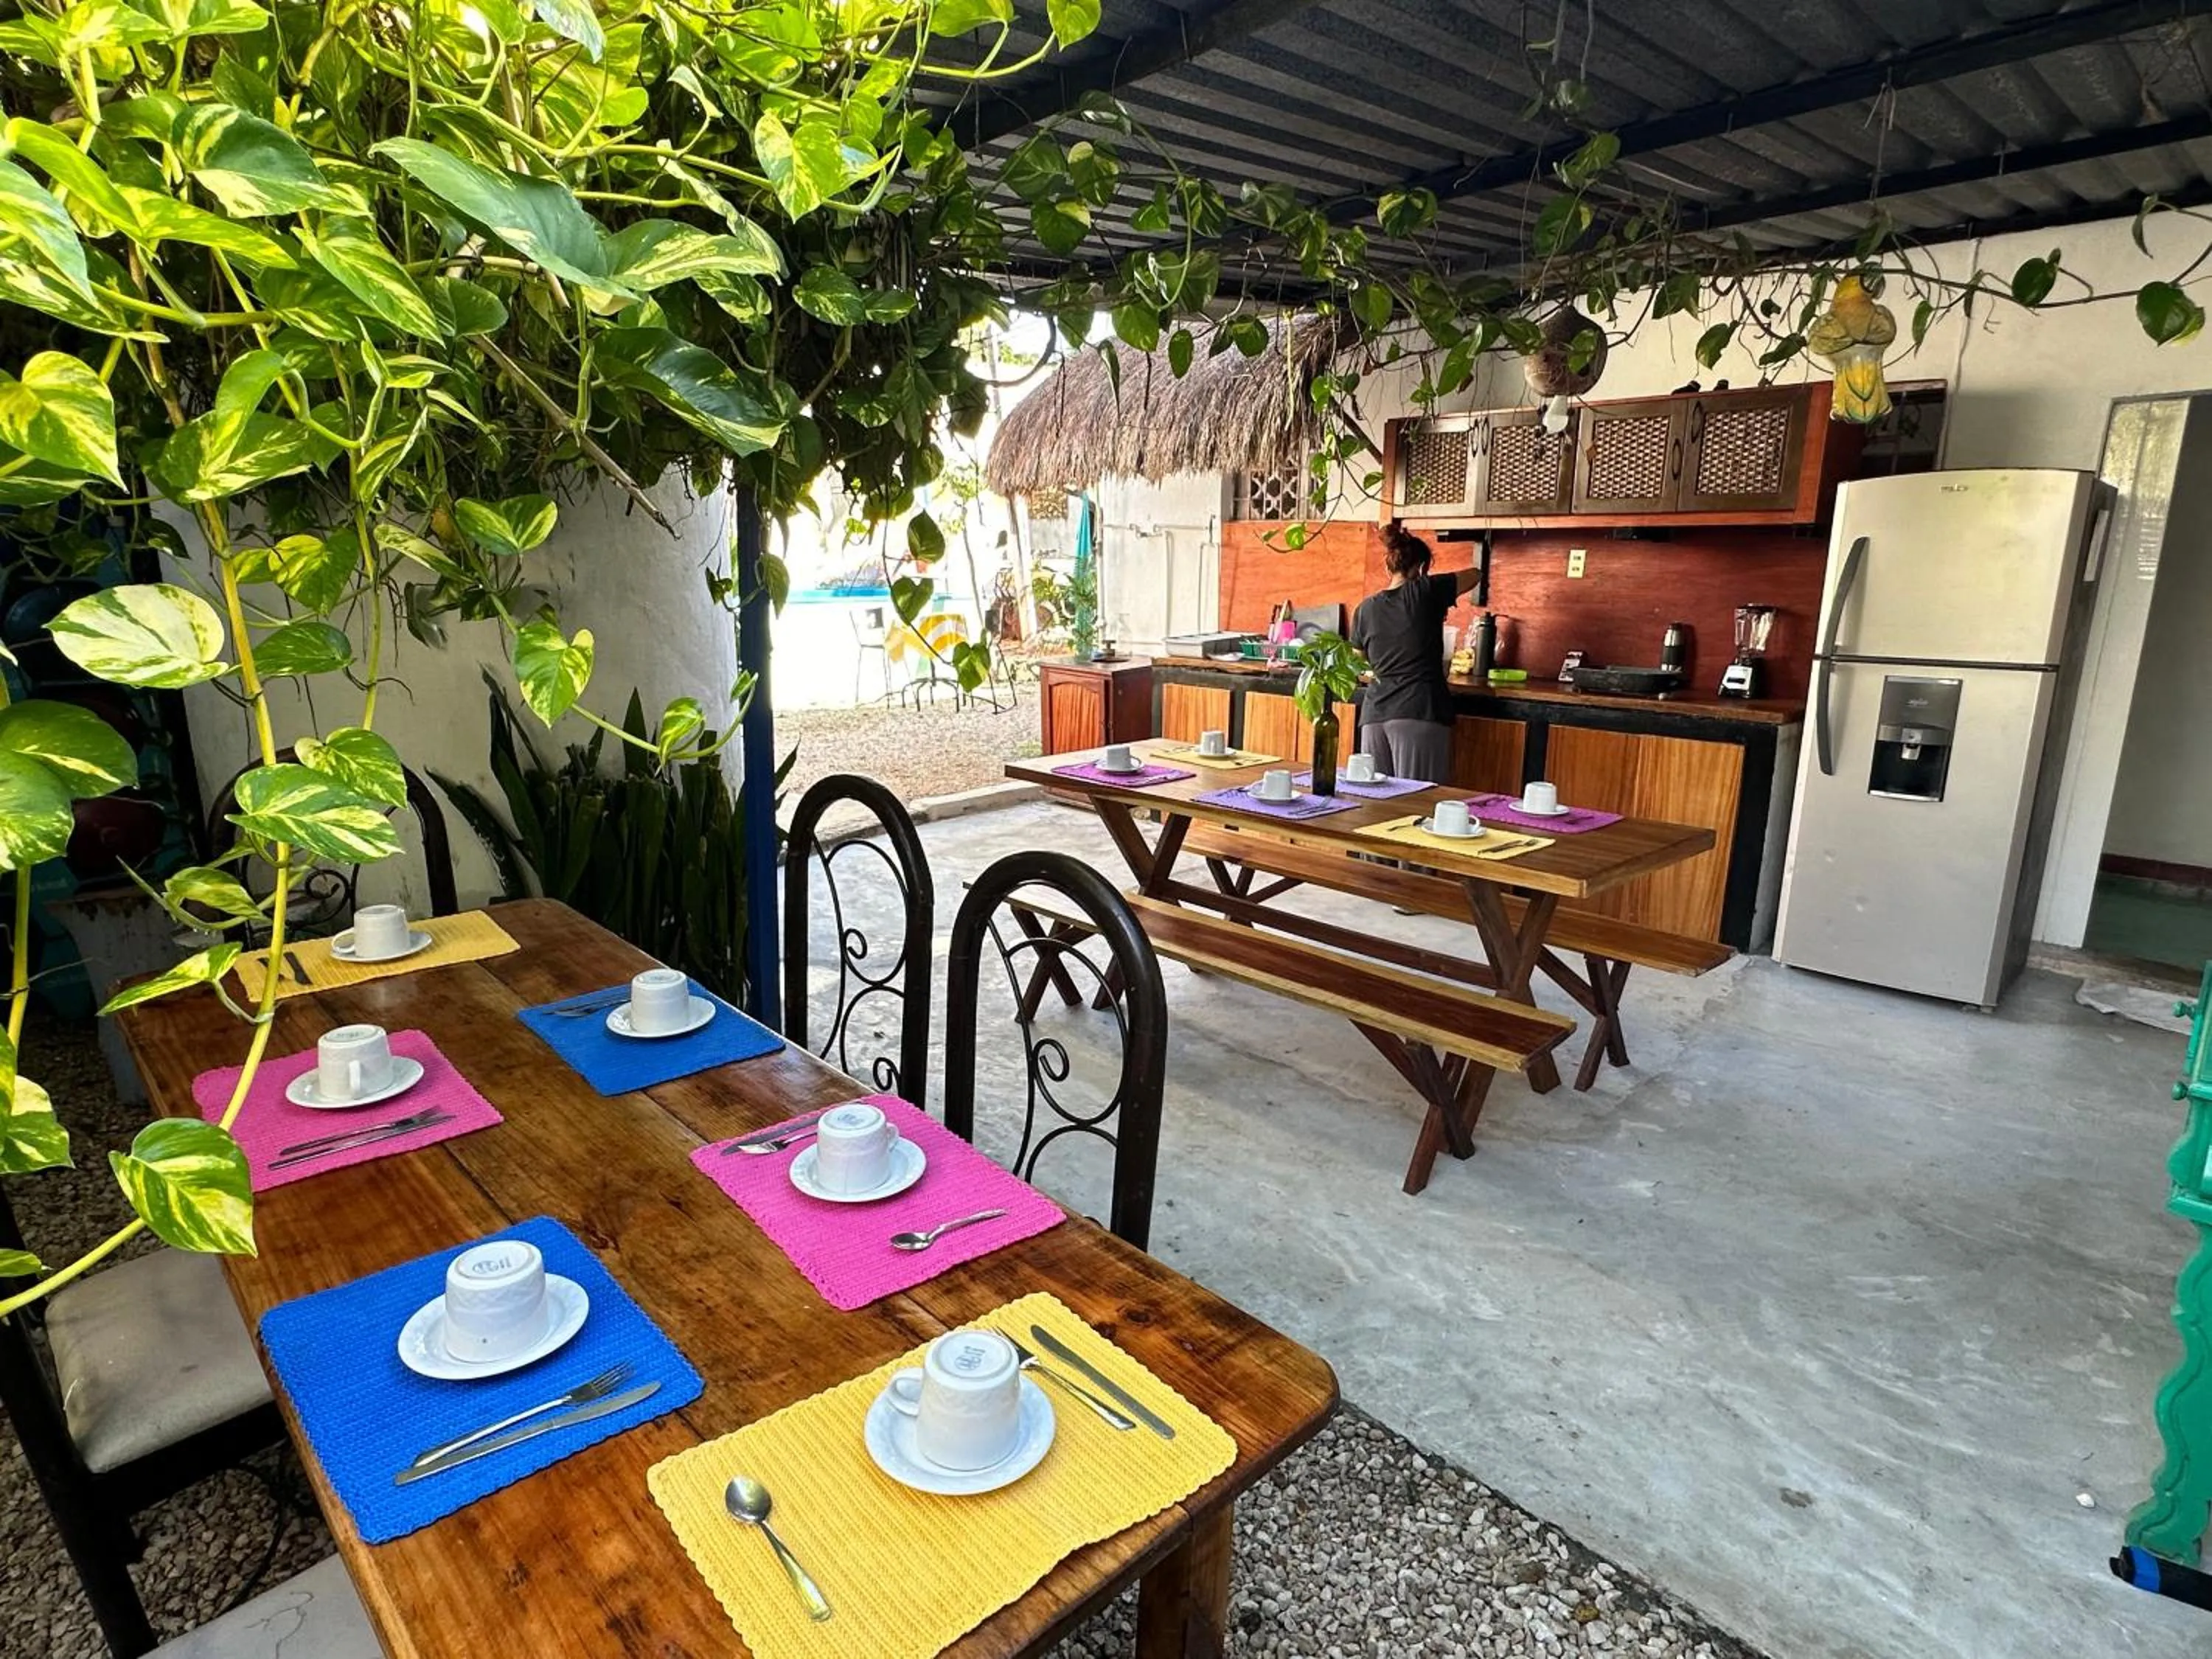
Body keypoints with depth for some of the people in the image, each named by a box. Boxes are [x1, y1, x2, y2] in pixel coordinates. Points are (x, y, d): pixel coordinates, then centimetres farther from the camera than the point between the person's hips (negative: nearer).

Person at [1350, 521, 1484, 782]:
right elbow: (1475, 575, 17)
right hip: (1420, 713, -4)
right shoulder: (1425, 592, 1)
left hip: (1375, 713, 4)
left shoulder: (1366, 609, 11)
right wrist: (1441, 601, 30)